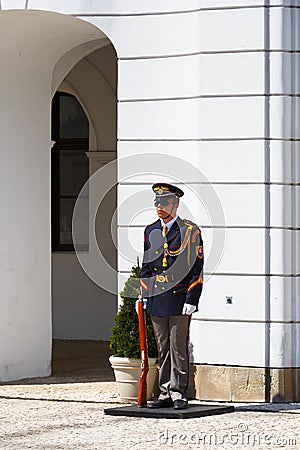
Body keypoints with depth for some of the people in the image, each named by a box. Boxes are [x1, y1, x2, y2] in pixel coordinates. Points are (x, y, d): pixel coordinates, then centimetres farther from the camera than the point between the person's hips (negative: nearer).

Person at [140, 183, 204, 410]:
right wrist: (144, 296, 11)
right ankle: (165, 393, 13)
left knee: (179, 347, -2)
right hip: (157, 301, 5)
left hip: (180, 299, -5)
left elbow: (196, 269, -7)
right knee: (162, 348, 8)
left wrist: (191, 300, -13)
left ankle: (179, 393, 3)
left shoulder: (190, 231, -4)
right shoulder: (150, 231, 11)